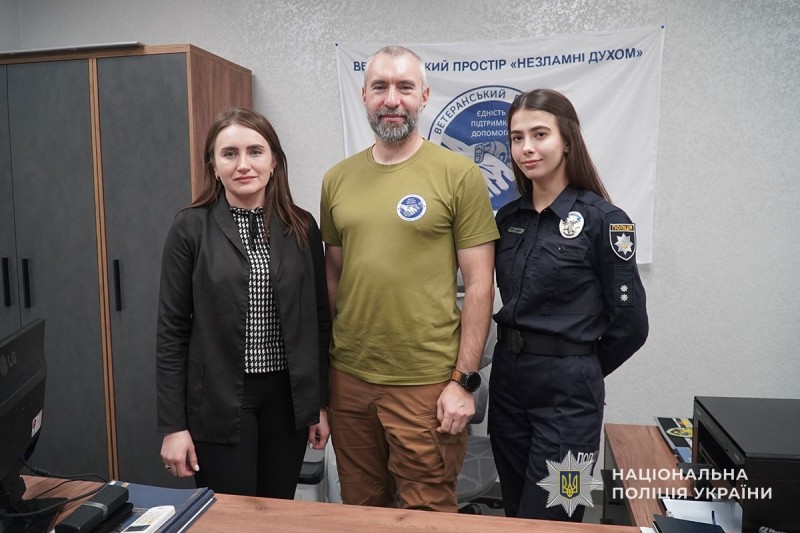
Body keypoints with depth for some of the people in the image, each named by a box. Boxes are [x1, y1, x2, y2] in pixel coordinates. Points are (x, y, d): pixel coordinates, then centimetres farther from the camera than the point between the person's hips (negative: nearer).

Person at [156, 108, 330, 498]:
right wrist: (172, 425, -5)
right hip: (219, 400, -2)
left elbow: (318, 320, 5)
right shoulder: (191, 228, -6)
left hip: (287, 396, 3)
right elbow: (172, 331, -4)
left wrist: (320, 403, 6)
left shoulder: (301, 227, 1)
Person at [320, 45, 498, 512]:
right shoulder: (337, 179, 5)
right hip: (348, 379, 4)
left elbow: (479, 285, -7)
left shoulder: (458, 174, -7)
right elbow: (333, 276, 12)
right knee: (360, 510, 20)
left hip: (427, 384, -4)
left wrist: (464, 380, -9)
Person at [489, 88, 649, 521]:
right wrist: (517, 356, 10)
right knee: (514, 513, 19)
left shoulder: (603, 219, -11)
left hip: (567, 388, -6)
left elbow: (629, 323, -8)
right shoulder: (508, 217, 6)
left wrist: (578, 370, 3)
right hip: (506, 377, 6)